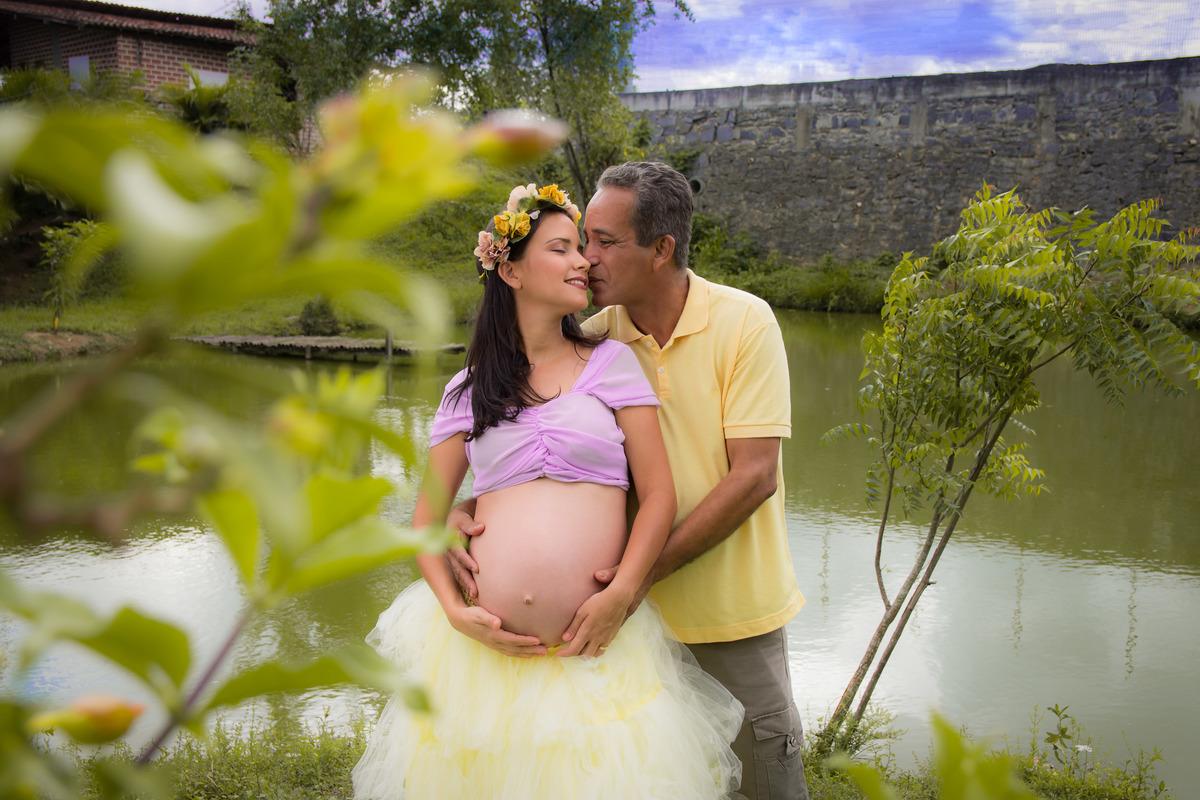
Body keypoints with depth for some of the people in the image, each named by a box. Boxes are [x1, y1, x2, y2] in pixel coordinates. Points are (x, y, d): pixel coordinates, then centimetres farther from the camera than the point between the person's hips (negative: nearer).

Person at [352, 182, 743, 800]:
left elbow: (658, 494, 1)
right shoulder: (469, 389, 10)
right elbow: (426, 515, 10)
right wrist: (454, 609, -6)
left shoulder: (611, 362, 7)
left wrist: (622, 594, -12)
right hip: (483, 647, 1)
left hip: (597, 643, -1)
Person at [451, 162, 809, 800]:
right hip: (633, 611, 3)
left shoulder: (745, 322, -12)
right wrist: (460, 513, -20)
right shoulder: (594, 338, -4)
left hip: (732, 614, -2)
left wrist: (650, 568, -24)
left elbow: (755, 476, -17)